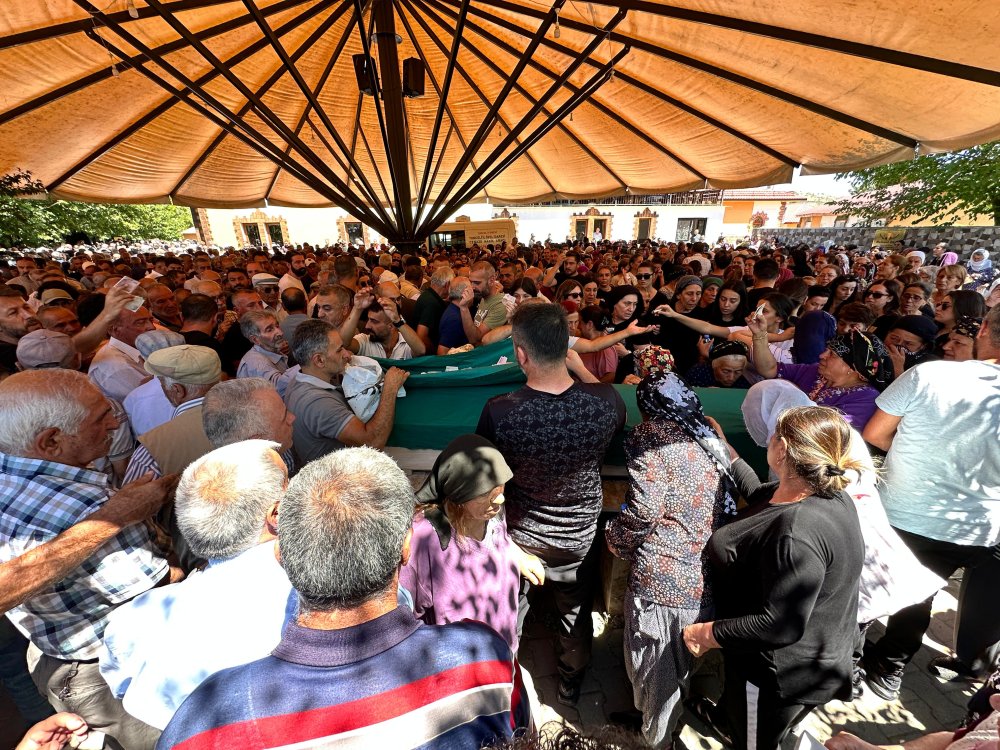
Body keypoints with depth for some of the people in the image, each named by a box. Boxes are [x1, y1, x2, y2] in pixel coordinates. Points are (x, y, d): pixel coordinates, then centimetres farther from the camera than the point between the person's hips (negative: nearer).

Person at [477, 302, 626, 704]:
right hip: (581, 535, 2)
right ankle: (571, 686, 58)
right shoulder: (607, 400, -26)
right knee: (576, 615, 31)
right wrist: (577, 365, 3)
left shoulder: (499, 411, -32)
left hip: (519, 535, -1)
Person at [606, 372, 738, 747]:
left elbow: (644, 510, -21)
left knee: (656, 669, 17)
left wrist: (616, 540, -4)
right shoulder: (710, 440, 6)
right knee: (687, 664, 29)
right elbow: (729, 504, 12)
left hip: (663, 579, -7)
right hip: (707, 578, 7)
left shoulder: (652, 439, -14)